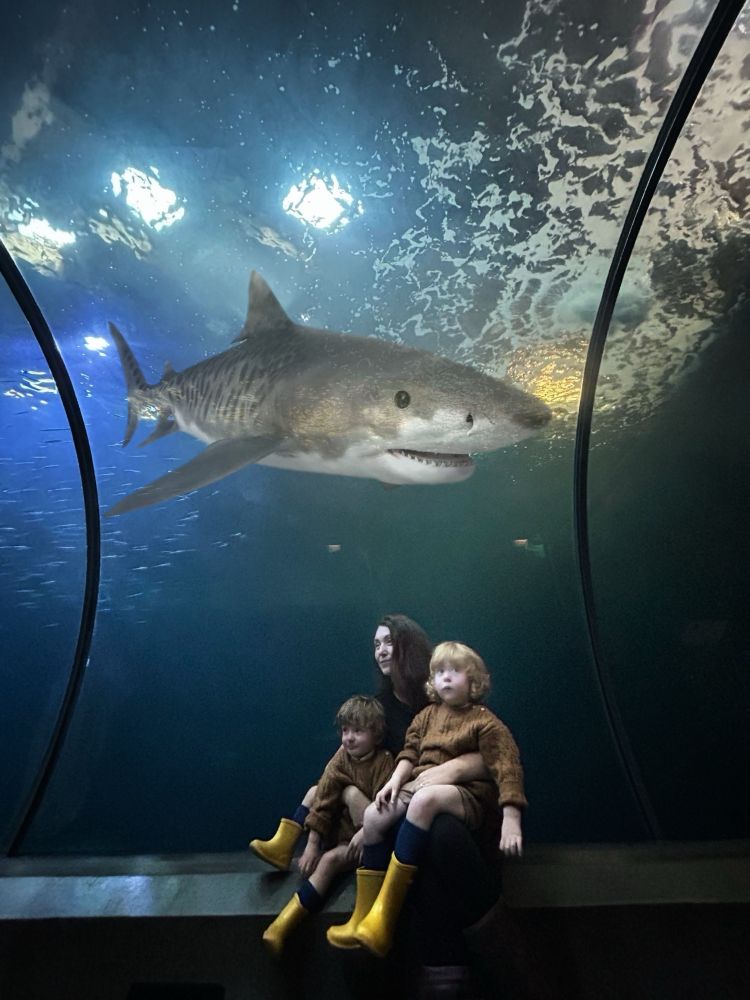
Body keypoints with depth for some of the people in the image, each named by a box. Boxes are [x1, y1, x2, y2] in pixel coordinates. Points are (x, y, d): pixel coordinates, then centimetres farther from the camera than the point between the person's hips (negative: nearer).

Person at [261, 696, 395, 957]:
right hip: (340, 833, 7)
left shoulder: (384, 762, -14)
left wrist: (366, 832, -33)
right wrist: (312, 845, -9)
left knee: (330, 859, -23)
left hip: (367, 837, -7)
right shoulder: (340, 759, -1)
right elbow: (323, 803, -5)